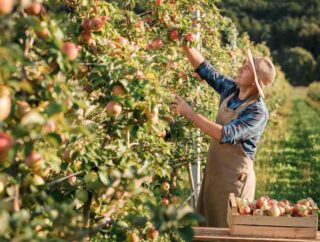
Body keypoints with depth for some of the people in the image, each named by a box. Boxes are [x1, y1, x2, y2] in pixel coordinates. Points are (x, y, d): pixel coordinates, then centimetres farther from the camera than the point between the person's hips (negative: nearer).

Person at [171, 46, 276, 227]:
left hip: (235, 178, -7)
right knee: (204, 227, 14)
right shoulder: (231, 90, 2)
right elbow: (204, 68, 9)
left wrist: (190, 114, -25)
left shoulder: (258, 111, -19)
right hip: (213, 172, 8)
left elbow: (225, 135, -28)